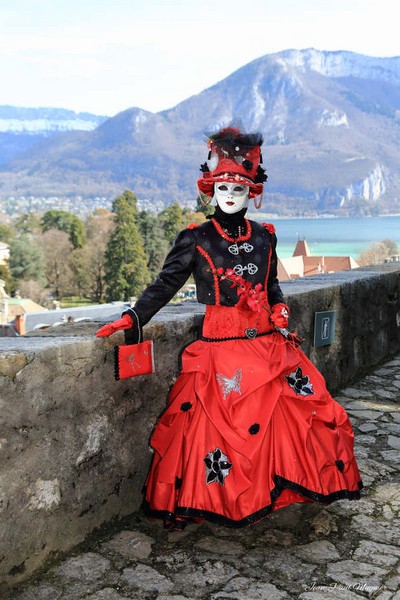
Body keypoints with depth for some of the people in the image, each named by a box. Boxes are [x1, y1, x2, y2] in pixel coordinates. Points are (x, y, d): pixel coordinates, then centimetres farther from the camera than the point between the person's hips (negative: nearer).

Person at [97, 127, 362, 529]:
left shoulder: (263, 237, 8)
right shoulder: (196, 239, -3)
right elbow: (166, 284, -2)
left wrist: (280, 307, 1)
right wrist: (132, 318, -10)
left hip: (268, 343, 4)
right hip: (220, 346, -4)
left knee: (299, 409, 3)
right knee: (217, 423, -3)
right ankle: (186, 504, 15)